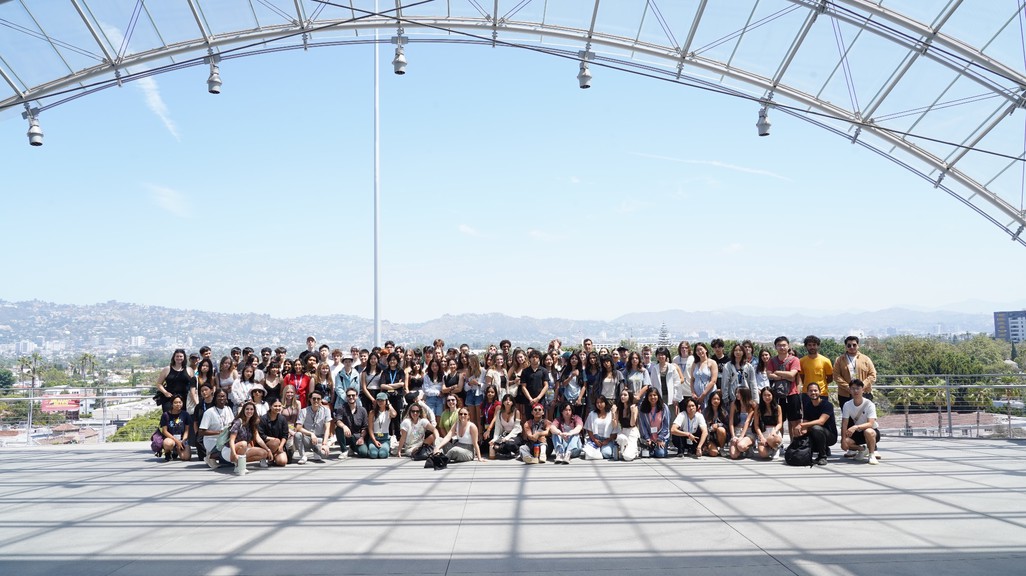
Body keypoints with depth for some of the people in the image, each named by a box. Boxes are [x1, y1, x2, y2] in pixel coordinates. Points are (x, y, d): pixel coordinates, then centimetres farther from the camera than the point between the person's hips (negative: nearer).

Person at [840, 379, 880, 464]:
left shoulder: (869, 404, -19)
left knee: (868, 432, -40)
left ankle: (872, 455, -14)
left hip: (872, 431, -4)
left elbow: (870, 424, -29)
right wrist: (843, 439, -24)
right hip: (858, 433, 4)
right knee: (845, 444, -23)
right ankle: (862, 449, 10)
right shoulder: (847, 405, -9)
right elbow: (844, 424, -11)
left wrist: (856, 427, -45)